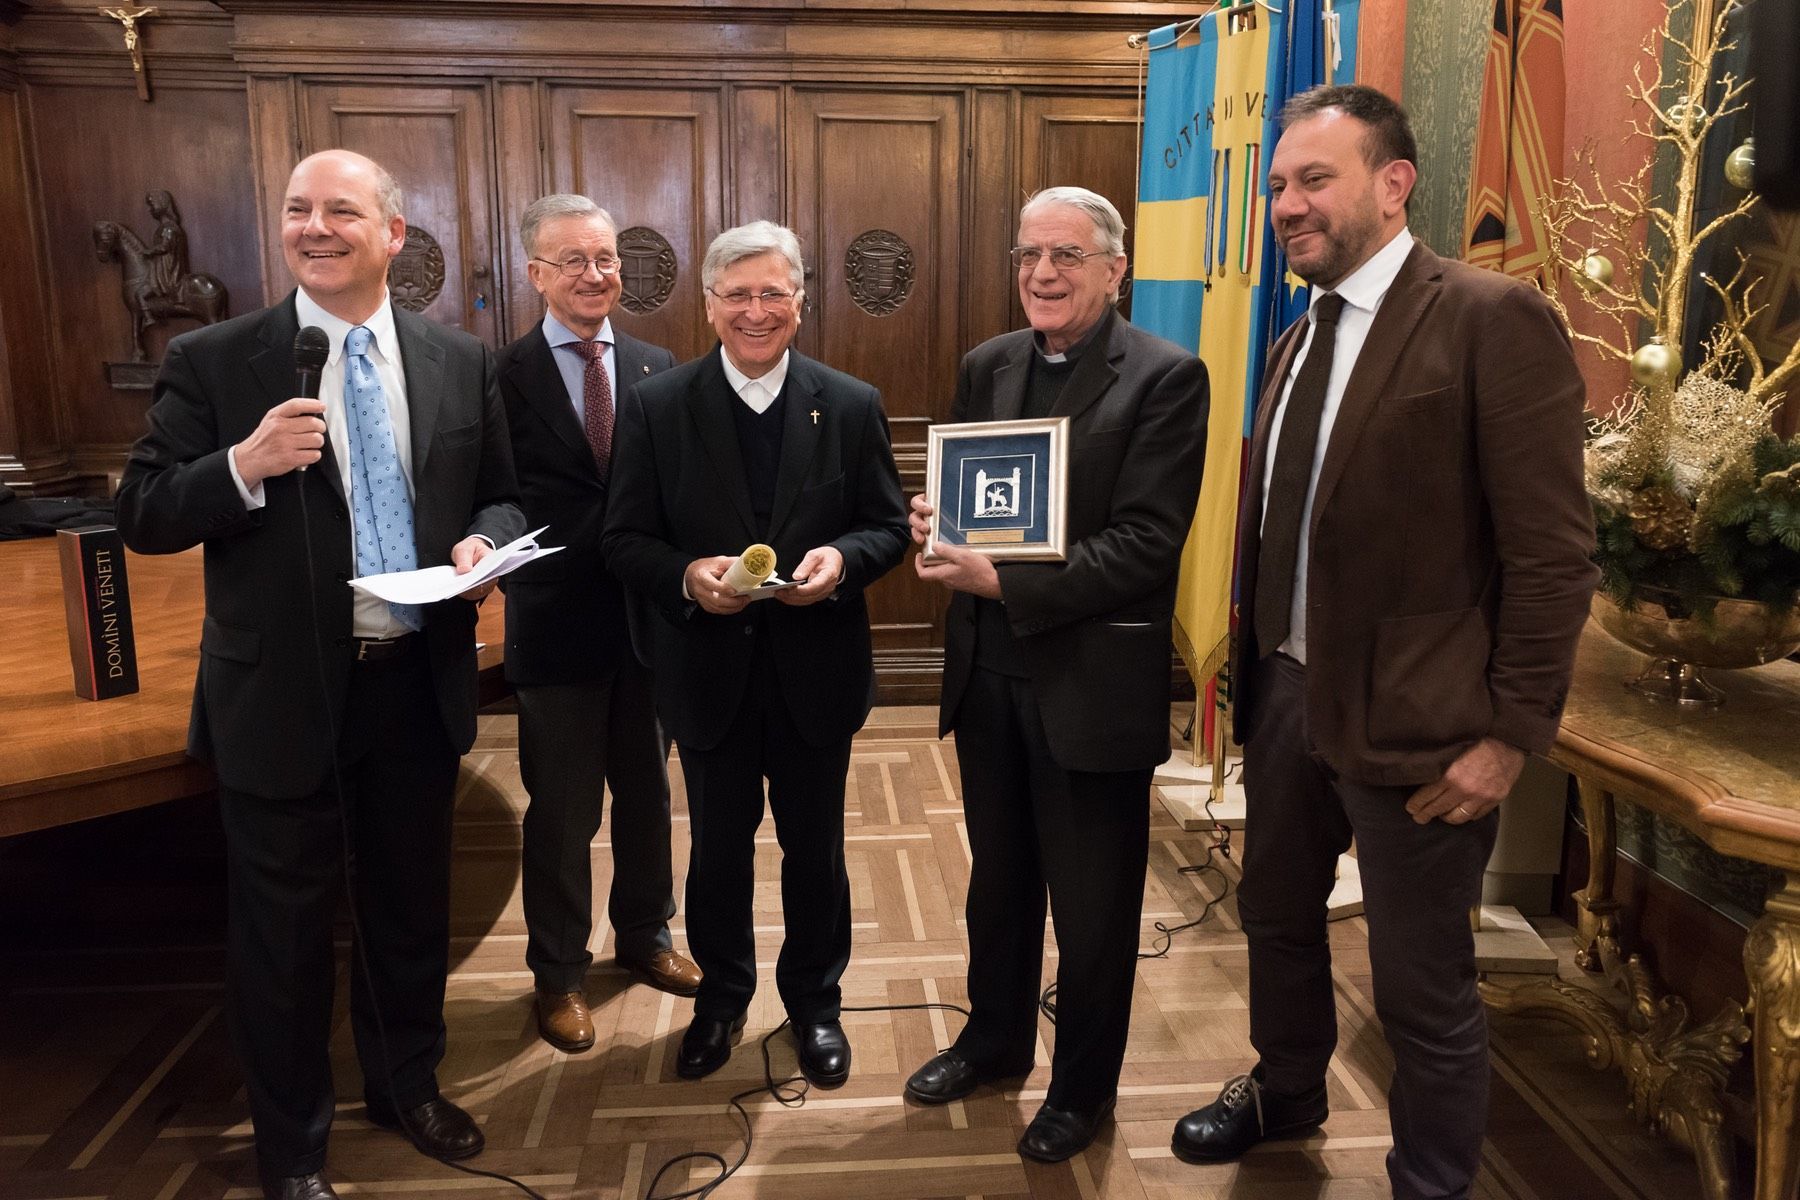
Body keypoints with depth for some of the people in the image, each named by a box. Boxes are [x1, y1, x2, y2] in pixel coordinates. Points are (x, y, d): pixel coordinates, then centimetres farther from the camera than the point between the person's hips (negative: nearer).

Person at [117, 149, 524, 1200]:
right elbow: (144, 518, -6)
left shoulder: (461, 361, 2)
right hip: (283, 692, -2)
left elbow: (506, 495, 9)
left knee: (414, 906, 20)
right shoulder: (213, 361, -5)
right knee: (286, 929, 13)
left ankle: (407, 1086, 45)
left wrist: (485, 541, -13)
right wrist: (245, 466, -23)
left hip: (421, 680, 3)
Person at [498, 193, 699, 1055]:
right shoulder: (504, 376, -9)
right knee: (562, 813, 10)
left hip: (650, 617, 4)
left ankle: (644, 935, 40)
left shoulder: (658, 369, 3)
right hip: (557, 626, -3)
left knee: (647, 793, 19)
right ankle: (557, 973, 29)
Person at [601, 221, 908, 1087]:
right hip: (710, 674, 0)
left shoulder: (852, 406, -3)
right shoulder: (654, 407, -4)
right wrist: (686, 576, -24)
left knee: (815, 850, 16)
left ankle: (814, 1000, 40)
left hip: (817, 673, 0)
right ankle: (722, 993, 42)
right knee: (718, 851, 17)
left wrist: (841, 558, -21)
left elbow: (889, 527, 0)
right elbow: (625, 541, -4)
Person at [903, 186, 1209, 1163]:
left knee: (1091, 906, 12)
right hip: (987, 669, 5)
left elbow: (1147, 544, -19)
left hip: (1092, 680, -5)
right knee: (998, 879, 22)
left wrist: (1005, 582, -24)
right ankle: (994, 1038, 45)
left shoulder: (1165, 377, -12)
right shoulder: (986, 365, 7)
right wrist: (936, 522, -10)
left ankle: (1084, 1085, 34)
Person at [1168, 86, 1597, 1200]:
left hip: (1412, 723, -7)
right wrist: (1254, 673, 10)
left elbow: (1554, 553, -15)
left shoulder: (1494, 319, -13)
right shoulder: (1299, 341, 11)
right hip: (1289, 694, 8)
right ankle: (1286, 1094, 50)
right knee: (1277, 914, 24)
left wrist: (1511, 735, -15)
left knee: (1423, 988, 7)